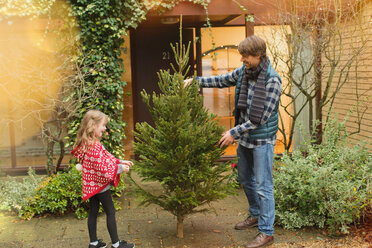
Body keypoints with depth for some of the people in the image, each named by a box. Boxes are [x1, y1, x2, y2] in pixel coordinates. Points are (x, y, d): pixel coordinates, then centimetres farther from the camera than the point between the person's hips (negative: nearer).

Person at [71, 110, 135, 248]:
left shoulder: (87, 143, 6)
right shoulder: (95, 146, -26)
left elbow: (105, 158, 12)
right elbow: (102, 167, -26)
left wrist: (120, 162, 8)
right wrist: (120, 168, -16)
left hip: (91, 184, 9)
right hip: (100, 184, -9)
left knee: (93, 212, 15)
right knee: (110, 212, 3)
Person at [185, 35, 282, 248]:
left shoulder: (272, 80, -21)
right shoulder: (243, 72, 0)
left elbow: (262, 117, -22)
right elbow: (220, 81, 17)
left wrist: (234, 132, -20)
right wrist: (195, 81, 8)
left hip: (262, 139, -8)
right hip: (245, 137, 8)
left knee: (263, 186, -1)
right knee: (245, 179, 21)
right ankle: (256, 215, 41)